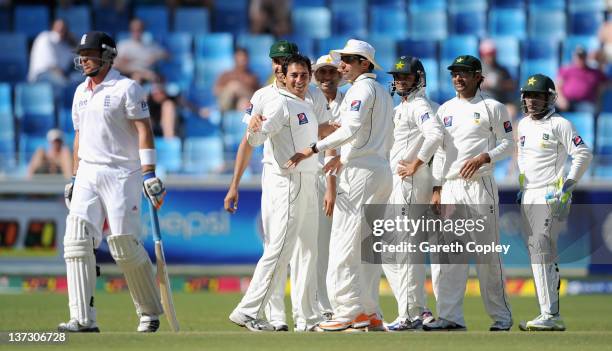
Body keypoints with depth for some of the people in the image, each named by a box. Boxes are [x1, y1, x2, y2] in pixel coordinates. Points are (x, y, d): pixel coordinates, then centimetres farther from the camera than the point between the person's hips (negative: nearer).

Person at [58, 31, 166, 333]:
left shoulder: (126, 89, -6)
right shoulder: (81, 92, 16)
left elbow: (144, 130, -12)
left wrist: (149, 175, -21)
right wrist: (74, 178, 19)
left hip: (121, 173, -7)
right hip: (88, 174, 7)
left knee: (125, 245, -8)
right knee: (77, 240, -8)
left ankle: (150, 313, 10)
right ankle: (84, 319, -12)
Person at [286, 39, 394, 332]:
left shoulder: (362, 89, -8)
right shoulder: (384, 93, 22)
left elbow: (351, 129, -22)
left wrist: (313, 150, -25)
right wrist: (345, 156, 31)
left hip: (361, 173, -10)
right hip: (382, 170, 10)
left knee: (344, 244, -11)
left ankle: (347, 312, -16)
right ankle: (369, 314, 11)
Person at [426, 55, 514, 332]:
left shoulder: (492, 108, 2)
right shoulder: (445, 110, 16)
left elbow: (507, 144, 1)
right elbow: (440, 150, 16)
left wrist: (482, 158, -15)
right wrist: (437, 188, 8)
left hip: (480, 185, -4)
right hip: (450, 188, 4)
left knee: (488, 254, -3)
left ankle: (501, 316, 5)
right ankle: (450, 316, -4)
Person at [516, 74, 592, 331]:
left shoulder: (559, 125, -8)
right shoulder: (523, 125, 15)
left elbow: (583, 155, -11)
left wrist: (568, 186, -14)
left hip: (550, 196, -8)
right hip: (527, 198, 8)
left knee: (542, 252, -16)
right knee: (537, 254, 7)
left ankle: (550, 316, -19)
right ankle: (549, 314, 10)